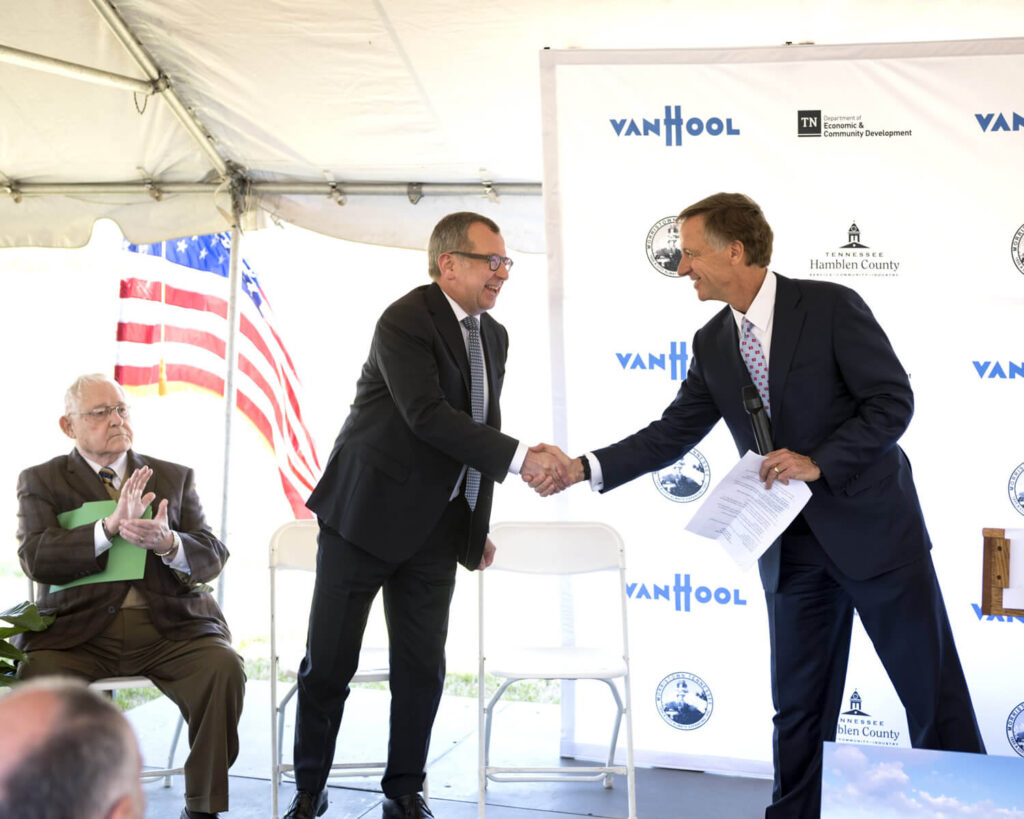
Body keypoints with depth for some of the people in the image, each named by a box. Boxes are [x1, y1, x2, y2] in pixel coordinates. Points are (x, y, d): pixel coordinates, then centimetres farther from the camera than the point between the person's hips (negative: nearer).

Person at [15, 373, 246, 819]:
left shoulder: (174, 478, 19)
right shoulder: (41, 482, 13)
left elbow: (211, 557, 9)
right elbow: (36, 559, -4)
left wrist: (167, 543, -14)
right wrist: (110, 528, -17)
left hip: (167, 625, 1)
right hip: (79, 629, -1)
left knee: (224, 669, -27)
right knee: (36, 678, -31)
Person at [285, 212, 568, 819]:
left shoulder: (493, 336, 10)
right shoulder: (406, 322, -15)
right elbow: (428, 416, -27)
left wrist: (478, 525, 16)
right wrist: (520, 458, -32)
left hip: (436, 528, 6)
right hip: (366, 515, -6)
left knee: (423, 667, 6)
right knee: (329, 664, 1)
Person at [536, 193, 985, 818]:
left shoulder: (830, 307, -11)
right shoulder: (712, 345, 5)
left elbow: (893, 401, -13)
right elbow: (673, 433, 6)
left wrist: (819, 462, -20)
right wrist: (584, 468, -4)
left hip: (874, 525, -5)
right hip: (793, 548, 5)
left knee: (934, 691, 4)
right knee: (798, 704, 11)